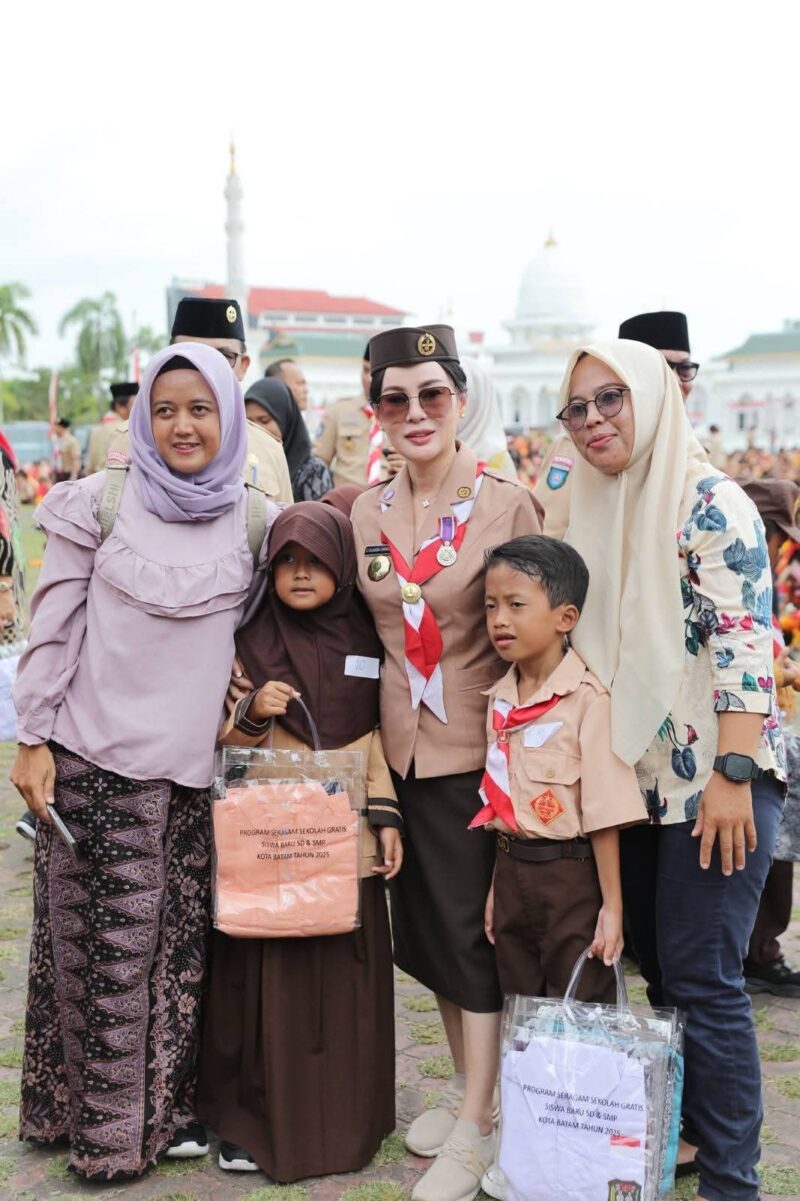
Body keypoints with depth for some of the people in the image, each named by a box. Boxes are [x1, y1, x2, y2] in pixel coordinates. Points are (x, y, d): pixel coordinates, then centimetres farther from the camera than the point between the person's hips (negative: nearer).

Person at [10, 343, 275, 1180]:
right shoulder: (98, 503, -2)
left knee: (178, 942, 7)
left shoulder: (254, 520, 4)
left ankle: (163, 1104, 24)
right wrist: (33, 740, -5)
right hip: (93, 756, -2)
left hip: (193, 764, 2)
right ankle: (98, 1115, 19)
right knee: (98, 940, 4)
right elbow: (52, 627, -2)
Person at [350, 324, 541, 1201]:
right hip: (401, 748, 5)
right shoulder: (367, 511, 3)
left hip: (478, 747, -5)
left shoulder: (507, 503, -10)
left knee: (474, 929, 1)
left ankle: (476, 1127, 14)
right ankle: (464, 1085, 34)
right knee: (425, 922, 15)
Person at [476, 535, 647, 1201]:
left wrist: (611, 904, -15)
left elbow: (604, 811, -16)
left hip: (572, 874, -7)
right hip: (515, 871, 7)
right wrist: (498, 885, 13)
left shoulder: (587, 698, -17)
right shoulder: (501, 698, 5)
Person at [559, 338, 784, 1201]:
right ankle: (686, 1129, 31)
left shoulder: (709, 503, -12)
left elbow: (744, 640, -18)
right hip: (635, 774, 8)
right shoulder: (596, 511, 12)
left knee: (703, 981, -3)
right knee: (658, 968, 15)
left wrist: (732, 773, -22)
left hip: (712, 776, -7)